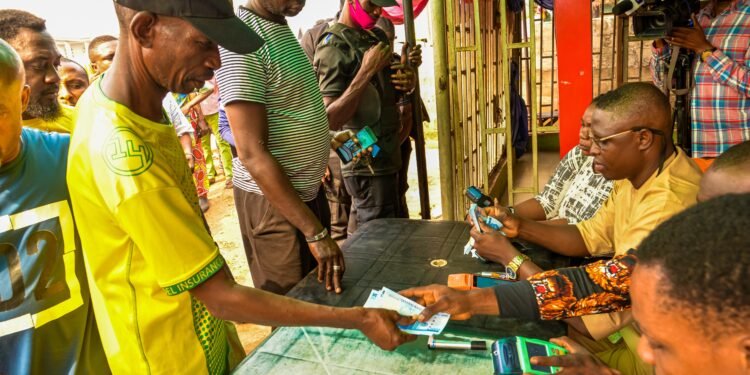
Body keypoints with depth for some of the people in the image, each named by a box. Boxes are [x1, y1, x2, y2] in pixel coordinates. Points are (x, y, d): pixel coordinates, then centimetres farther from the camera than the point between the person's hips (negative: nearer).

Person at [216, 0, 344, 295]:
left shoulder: (282, 28, 9)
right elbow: (252, 153, -24)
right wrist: (314, 232, -24)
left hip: (308, 190, 9)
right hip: (271, 199, -9)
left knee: (321, 296, 21)